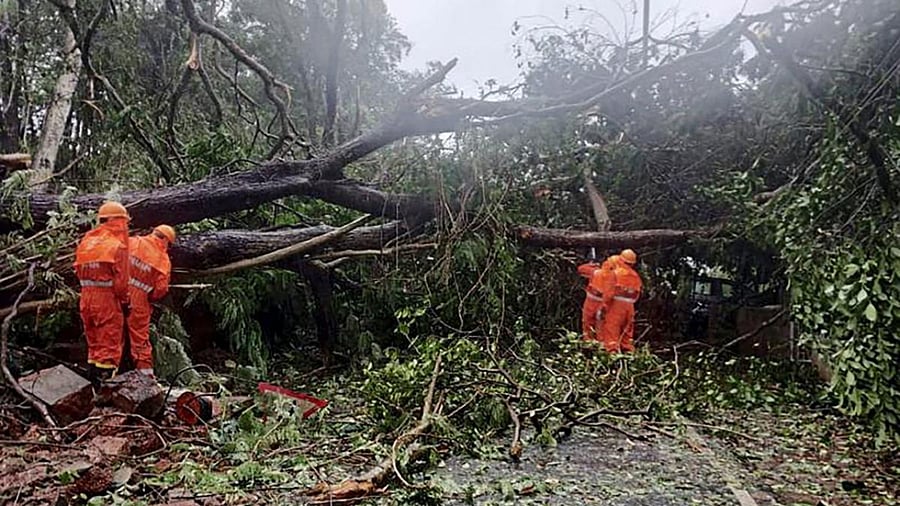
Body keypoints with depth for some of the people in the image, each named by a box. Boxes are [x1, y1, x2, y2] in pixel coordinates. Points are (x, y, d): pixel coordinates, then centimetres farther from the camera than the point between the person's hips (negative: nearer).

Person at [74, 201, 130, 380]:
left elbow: (79, 271, 10)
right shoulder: (117, 244, -11)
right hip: (107, 300, -7)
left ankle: (93, 377, 24)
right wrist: (124, 301, -2)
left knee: (94, 344, 18)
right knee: (109, 346, -2)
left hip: (86, 298, 7)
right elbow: (121, 278, -13)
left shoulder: (86, 241, 10)